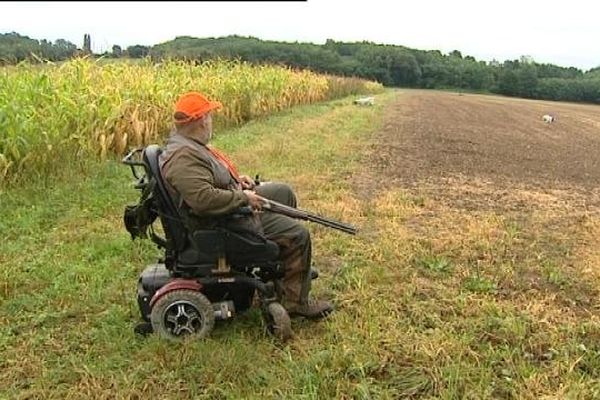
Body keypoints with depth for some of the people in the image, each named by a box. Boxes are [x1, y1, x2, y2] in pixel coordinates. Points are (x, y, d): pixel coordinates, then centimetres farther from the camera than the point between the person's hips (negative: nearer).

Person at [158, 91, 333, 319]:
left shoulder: (187, 144, 5)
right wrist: (243, 197, -24)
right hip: (223, 224, -11)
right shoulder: (183, 157, -28)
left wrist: (236, 179, 8)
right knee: (298, 235, -11)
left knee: (283, 192, 20)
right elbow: (204, 199, -38)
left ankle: (295, 265, 28)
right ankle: (295, 302, -1)